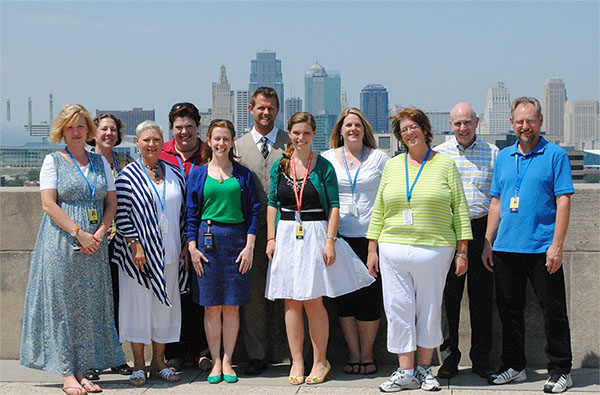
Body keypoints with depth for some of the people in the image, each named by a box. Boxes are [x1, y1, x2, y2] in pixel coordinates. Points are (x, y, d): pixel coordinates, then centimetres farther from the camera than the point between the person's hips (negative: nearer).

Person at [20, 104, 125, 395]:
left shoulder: (101, 162, 13)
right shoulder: (53, 161, 2)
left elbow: (111, 202, 10)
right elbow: (48, 203, -7)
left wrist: (99, 234, -7)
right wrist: (79, 233, -15)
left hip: (93, 244, 4)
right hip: (61, 243, -4)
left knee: (89, 305, 4)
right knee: (62, 304, -3)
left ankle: (81, 371, 10)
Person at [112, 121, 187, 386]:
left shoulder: (175, 174, 10)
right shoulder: (128, 175, -2)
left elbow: (182, 211, 14)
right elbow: (121, 214, -7)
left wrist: (184, 245, 8)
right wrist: (135, 245, -15)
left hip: (169, 254, 4)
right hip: (139, 253, -4)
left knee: (165, 305, 7)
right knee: (138, 304, -1)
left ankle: (159, 362, 18)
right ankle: (138, 366, 8)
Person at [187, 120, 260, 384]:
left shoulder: (243, 174, 8)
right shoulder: (198, 174, 9)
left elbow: (253, 211, 5)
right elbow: (192, 213, 7)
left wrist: (249, 245, -4)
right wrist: (192, 247, -2)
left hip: (236, 240, 0)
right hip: (208, 242, 0)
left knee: (232, 307, 2)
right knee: (212, 307, 1)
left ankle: (227, 362, 10)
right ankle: (216, 362, 9)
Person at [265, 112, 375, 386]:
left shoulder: (323, 166, -1)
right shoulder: (280, 166, 7)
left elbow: (334, 206, -2)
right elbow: (272, 204, 11)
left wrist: (330, 241, -9)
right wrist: (271, 238, 4)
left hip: (315, 234, -3)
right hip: (286, 235, 3)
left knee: (313, 300, -4)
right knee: (291, 301, 5)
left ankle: (320, 361, 9)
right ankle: (297, 361, 12)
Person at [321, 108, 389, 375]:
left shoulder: (379, 158, 6)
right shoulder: (328, 159, 9)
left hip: (371, 236, -1)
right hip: (340, 237, 1)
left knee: (370, 296, -2)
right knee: (344, 296, 2)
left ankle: (367, 354, 11)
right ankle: (354, 354, 14)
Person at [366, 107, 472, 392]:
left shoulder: (445, 164, 4)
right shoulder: (391, 166, 12)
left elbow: (460, 210, 3)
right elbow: (378, 211, 15)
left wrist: (462, 252, -2)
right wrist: (372, 249, 10)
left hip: (434, 251, -2)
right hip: (393, 250, 2)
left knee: (429, 310, 5)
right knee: (398, 310, 1)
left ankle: (425, 369, 18)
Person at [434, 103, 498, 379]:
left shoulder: (492, 153, 7)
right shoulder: (438, 154, 7)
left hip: (481, 229, 0)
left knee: (482, 295, 4)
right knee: (449, 295, 2)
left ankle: (481, 359, 15)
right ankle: (449, 356, 13)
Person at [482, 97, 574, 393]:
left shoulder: (555, 155, -2)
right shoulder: (504, 157, 13)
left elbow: (563, 202, -7)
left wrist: (557, 246, -14)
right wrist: (487, 243, 10)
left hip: (541, 248, -5)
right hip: (506, 247, 5)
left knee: (553, 311, 1)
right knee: (509, 310, 11)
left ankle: (560, 370, 11)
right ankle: (514, 367, 23)